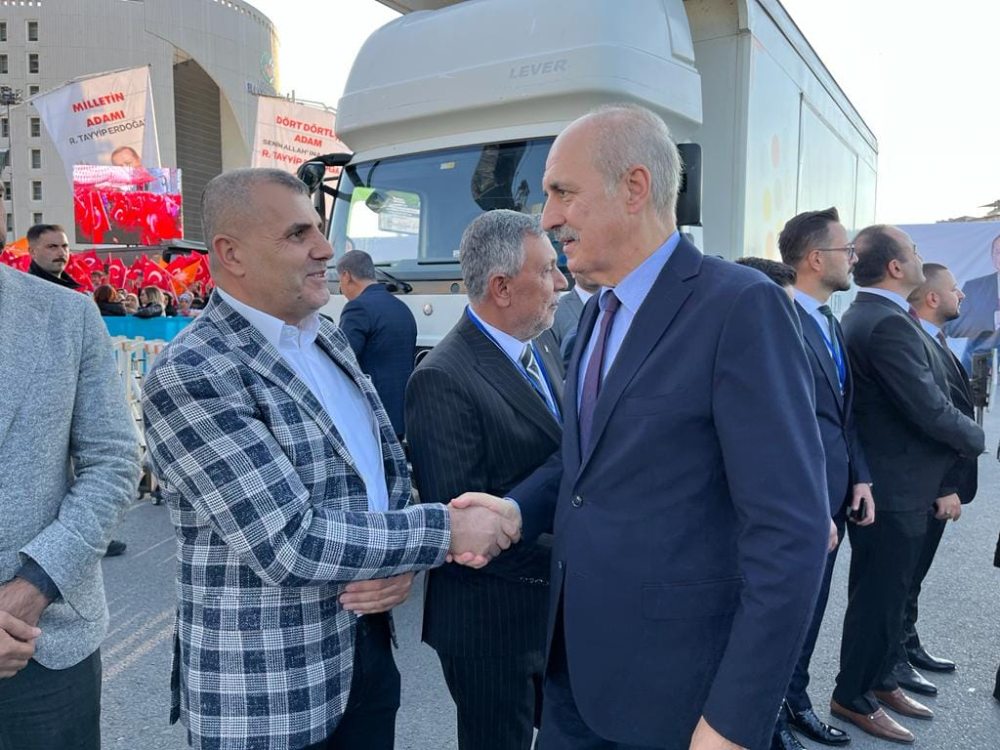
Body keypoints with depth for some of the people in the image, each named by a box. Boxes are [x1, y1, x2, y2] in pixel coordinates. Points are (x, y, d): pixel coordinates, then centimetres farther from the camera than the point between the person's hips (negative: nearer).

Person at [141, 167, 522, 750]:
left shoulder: (330, 339, 5)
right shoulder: (191, 376, -20)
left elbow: (390, 465, 9)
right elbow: (290, 543, -25)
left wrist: (404, 562, -8)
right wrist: (444, 531, -19)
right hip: (266, 692, -6)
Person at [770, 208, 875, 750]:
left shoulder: (830, 323, 12)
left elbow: (844, 413, 15)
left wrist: (860, 478, 7)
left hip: (833, 496, 9)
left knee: (812, 607, 21)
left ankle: (795, 702, 39)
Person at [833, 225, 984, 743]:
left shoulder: (872, 314, 9)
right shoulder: (887, 322, -24)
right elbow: (931, 409, -24)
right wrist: (976, 438, -4)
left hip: (887, 479, 10)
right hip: (893, 486, -10)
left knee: (886, 591, 22)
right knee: (880, 595, 5)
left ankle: (879, 679, 38)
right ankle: (853, 698, 21)